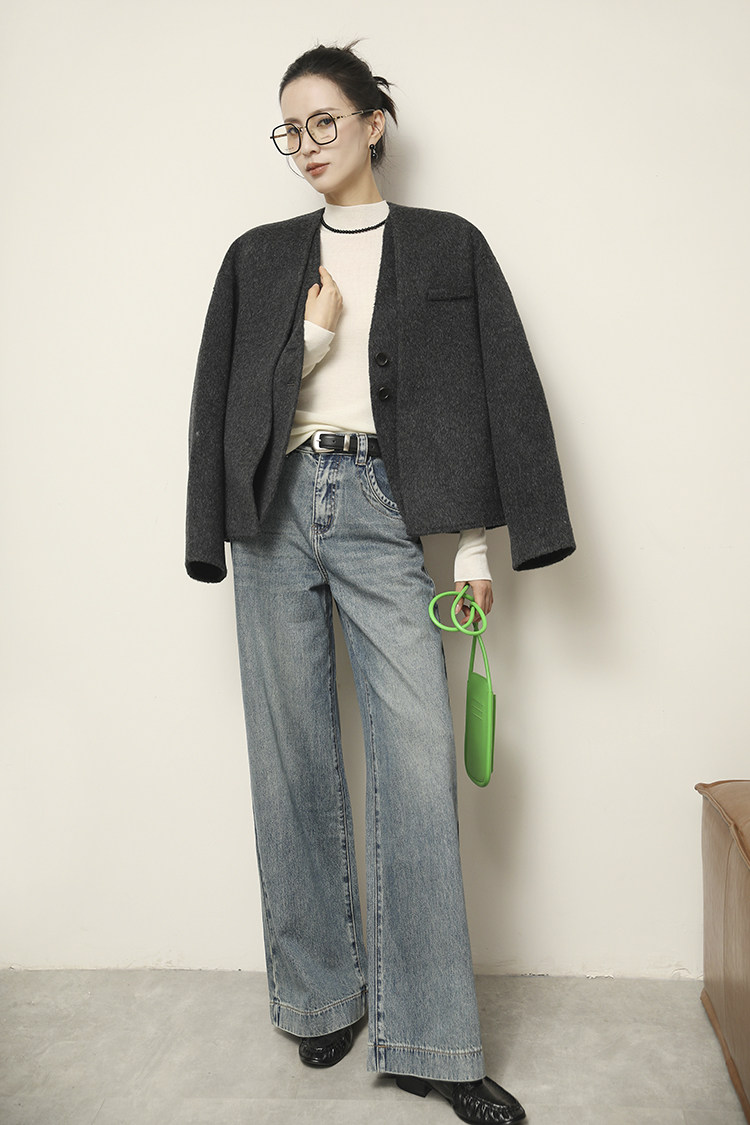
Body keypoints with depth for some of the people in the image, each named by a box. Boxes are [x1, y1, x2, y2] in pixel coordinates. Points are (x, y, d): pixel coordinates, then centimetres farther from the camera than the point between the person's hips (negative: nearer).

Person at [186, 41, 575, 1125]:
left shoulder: (447, 247, 11)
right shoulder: (257, 257, 16)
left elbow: (497, 388, 5)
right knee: (295, 760, 5)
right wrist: (310, 338, -3)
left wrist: (475, 542, -3)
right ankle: (323, 994, 21)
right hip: (275, 508, 2)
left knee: (418, 761, -9)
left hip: (381, 508, -2)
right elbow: (224, 400, 12)